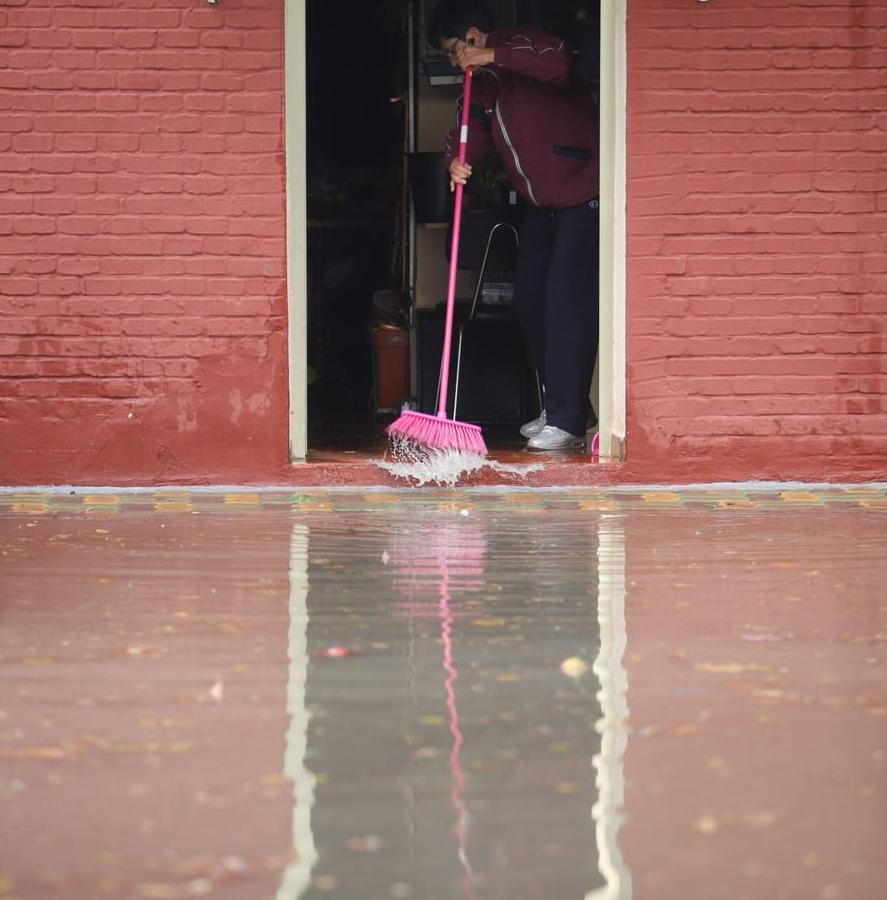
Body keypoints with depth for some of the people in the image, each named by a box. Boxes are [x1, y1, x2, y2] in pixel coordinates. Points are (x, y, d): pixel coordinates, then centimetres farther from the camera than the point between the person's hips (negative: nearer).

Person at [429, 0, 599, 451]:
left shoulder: (523, 45, -13)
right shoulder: (480, 84, 13)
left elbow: (559, 64, -35)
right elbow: (471, 133, 12)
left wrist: (495, 55, -31)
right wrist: (456, 160, -11)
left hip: (581, 196, -10)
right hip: (541, 205, 10)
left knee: (567, 300, -15)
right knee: (529, 299, 11)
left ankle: (567, 423, -16)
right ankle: (556, 407, 22)